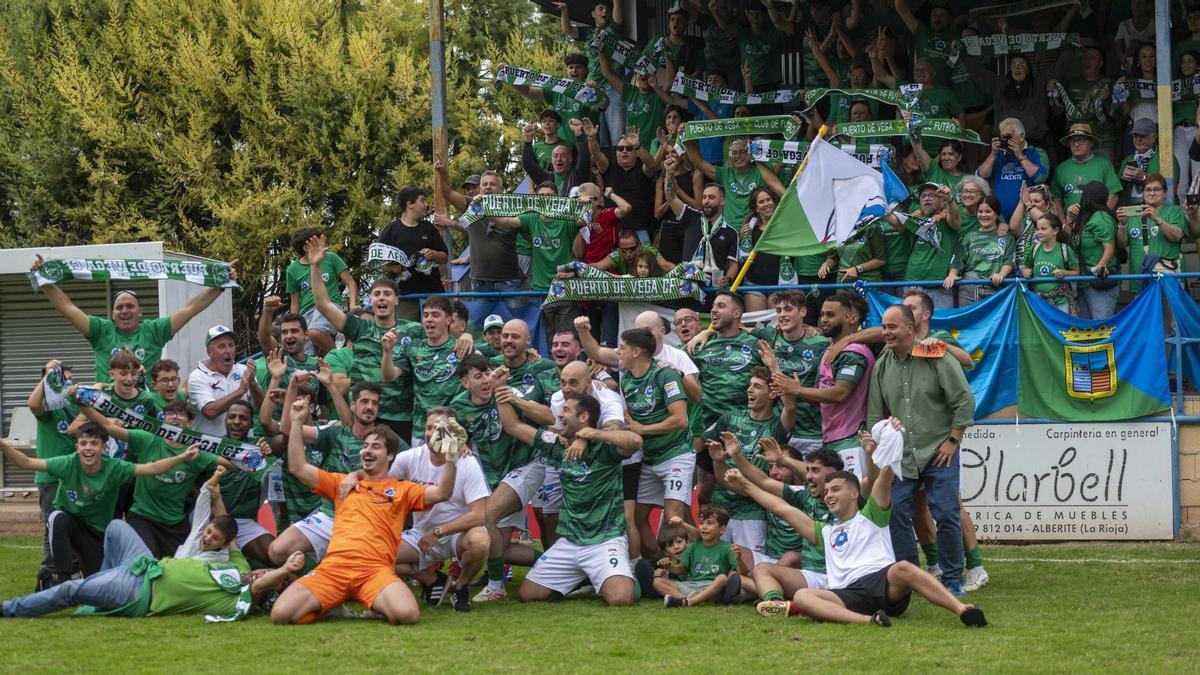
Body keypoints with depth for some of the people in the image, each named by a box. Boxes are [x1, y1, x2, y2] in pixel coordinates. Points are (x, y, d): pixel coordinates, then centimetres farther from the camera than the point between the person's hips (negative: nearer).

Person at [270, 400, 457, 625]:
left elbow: (441, 493, 3)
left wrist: (450, 460, -13)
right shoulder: (343, 483, 24)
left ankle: (377, 605, 3)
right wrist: (297, 423, 15)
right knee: (281, 613, -21)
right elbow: (298, 468, 20)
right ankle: (330, 603, 9)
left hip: (376, 570, -2)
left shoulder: (402, 489, 17)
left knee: (407, 614, -33)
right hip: (333, 566, 2)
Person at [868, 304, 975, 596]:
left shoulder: (937, 359, -6)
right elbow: (875, 414, 15)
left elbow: (965, 402, -4)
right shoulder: (882, 367, 8)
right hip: (899, 457, 4)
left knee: (946, 515, -6)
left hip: (939, 454, -4)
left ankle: (952, 579, 6)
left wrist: (952, 441, -6)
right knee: (896, 513, -4)